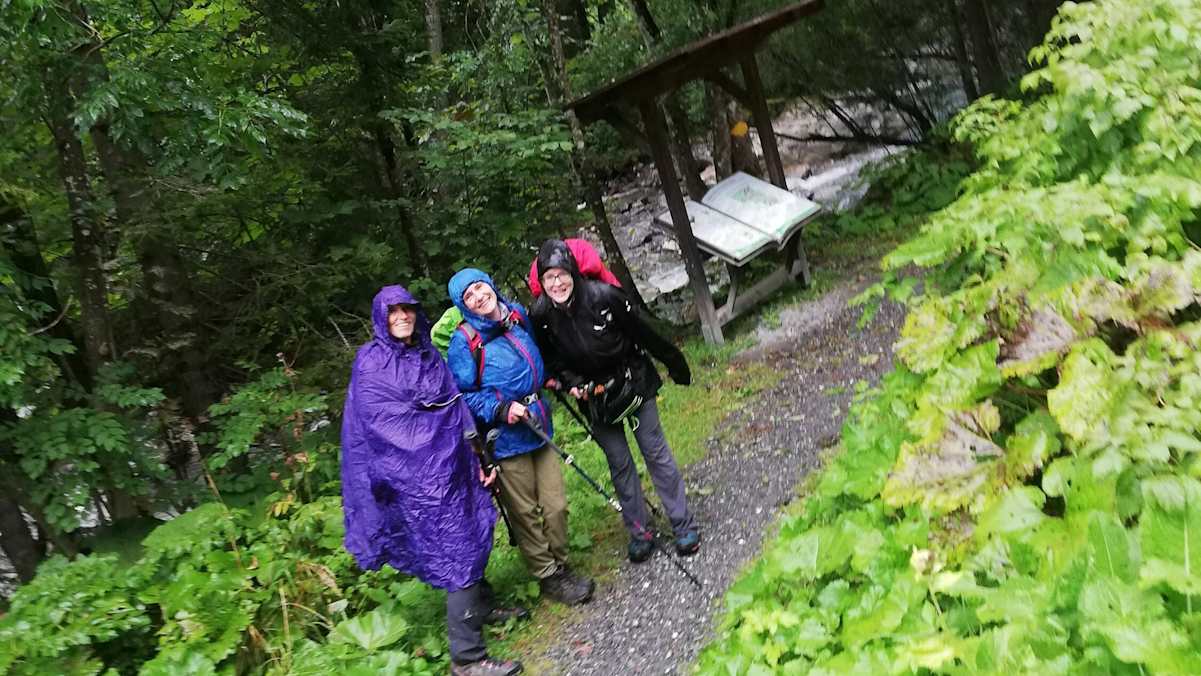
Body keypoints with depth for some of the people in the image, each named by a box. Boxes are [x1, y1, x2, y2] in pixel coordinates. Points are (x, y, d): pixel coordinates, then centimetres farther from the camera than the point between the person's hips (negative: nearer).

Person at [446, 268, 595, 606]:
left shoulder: (519, 315, 5)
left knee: (556, 506, 9)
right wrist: (502, 409, -20)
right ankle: (548, 577, 22)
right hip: (505, 440, -5)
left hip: (540, 428, 5)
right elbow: (462, 395, -10)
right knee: (526, 515, 6)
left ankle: (560, 566, 28)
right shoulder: (464, 341, -12)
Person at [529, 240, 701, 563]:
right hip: (593, 396, 2)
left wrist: (675, 364, 0)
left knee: (656, 452, 3)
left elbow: (643, 333, -12)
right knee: (619, 464, 10)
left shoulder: (604, 296, -24)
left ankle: (684, 525, 15)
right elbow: (552, 359, 2)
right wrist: (571, 382, -15)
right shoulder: (542, 315, -16)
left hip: (633, 384, -2)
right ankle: (638, 532, 23)